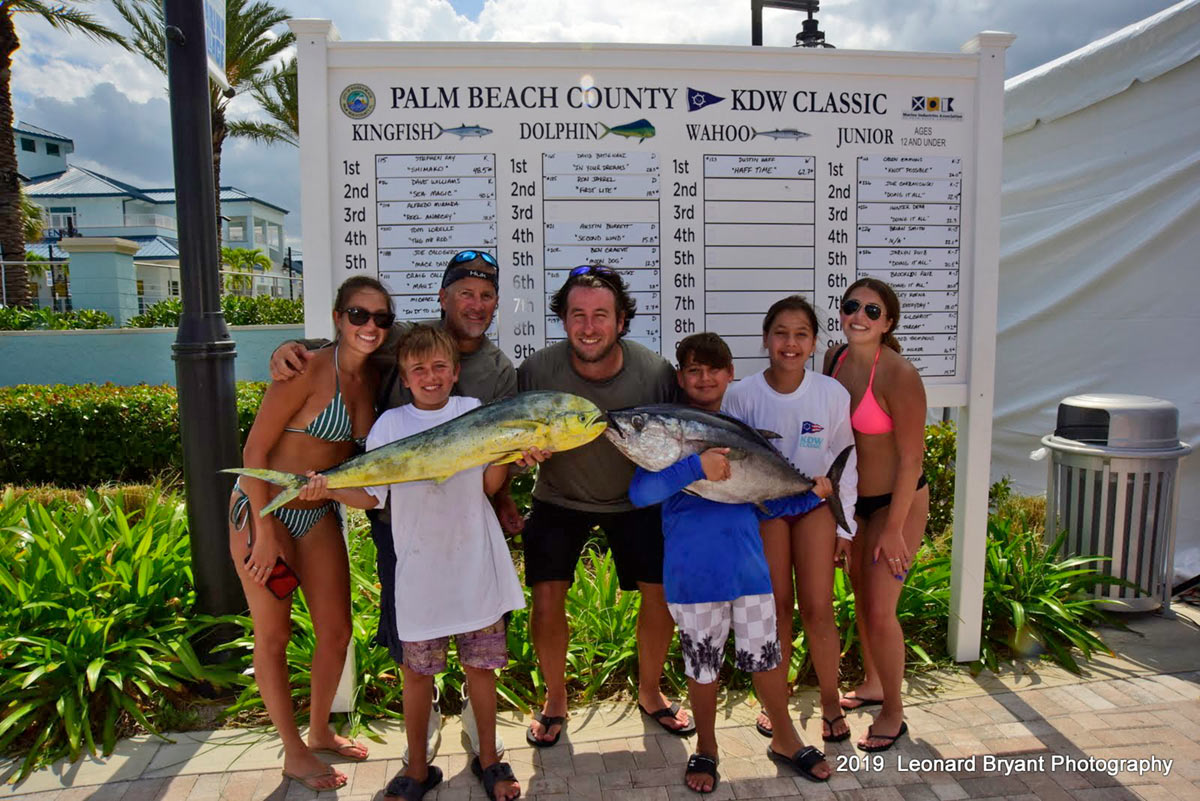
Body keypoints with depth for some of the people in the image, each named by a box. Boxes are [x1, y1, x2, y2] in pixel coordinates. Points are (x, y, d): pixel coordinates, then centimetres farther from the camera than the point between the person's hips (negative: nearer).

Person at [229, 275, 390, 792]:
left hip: (318, 515, 7)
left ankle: (320, 732, 36)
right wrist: (265, 533, -17)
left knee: (336, 630, 12)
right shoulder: (308, 370, -22)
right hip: (263, 510, -6)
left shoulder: (371, 379, -2)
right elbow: (254, 450, -19)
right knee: (273, 635, 8)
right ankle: (294, 754, 25)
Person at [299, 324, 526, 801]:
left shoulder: (474, 412, 4)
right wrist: (330, 491, -22)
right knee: (418, 670, 10)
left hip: (476, 565, 1)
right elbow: (370, 496, -5)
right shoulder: (391, 424, 0)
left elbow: (489, 486, 3)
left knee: (481, 665, 11)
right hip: (419, 569, 0)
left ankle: (489, 761, 31)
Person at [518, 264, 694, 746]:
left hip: (636, 498, 1)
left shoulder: (655, 372, -22)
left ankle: (650, 692, 27)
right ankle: (555, 701, 17)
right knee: (546, 598, -11)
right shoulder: (537, 371, -23)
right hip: (559, 499, 0)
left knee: (662, 593, -2)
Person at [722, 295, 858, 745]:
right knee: (777, 606, 4)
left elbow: (845, 463, -1)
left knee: (817, 608, -2)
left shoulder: (832, 394, -12)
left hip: (816, 502, 0)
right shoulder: (742, 395, -14)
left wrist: (844, 526, 1)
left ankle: (830, 703, 19)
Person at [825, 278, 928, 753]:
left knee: (880, 611, -2)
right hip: (854, 499, 7)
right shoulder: (835, 360, -3)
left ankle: (893, 714, 20)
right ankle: (872, 685, 41)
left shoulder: (898, 375, -24)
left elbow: (911, 458, -20)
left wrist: (894, 529, -17)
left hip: (898, 501, -7)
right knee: (860, 596, 19)